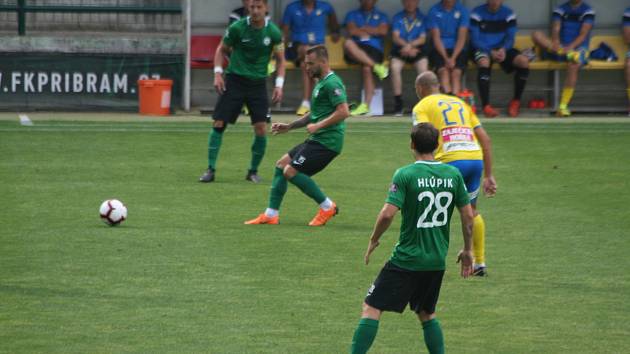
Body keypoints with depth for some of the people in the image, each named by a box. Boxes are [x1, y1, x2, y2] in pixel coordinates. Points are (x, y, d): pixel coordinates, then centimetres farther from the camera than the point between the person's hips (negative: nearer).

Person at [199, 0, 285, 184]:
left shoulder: (274, 32, -5)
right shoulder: (237, 28, -8)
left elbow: (280, 59, 5)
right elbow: (222, 49, 5)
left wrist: (279, 84, -5)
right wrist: (218, 73, -6)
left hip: (258, 83, 1)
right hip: (234, 79, -1)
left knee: (261, 128, -7)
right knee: (219, 124, -7)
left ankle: (253, 170, 11)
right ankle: (210, 169, 1)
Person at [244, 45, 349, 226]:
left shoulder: (331, 83, -14)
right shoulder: (321, 83, 19)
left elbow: (343, 111, -24)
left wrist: (318, 126, -22)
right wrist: (289, 126, 22)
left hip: (327, 141, -11)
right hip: (317, 139, 11)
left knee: (291, 172, -14)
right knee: (281, 164, 11)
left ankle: (327, 207, -2)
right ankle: (271, 215, 13)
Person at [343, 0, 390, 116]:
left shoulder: (381, 16, 24)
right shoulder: (353, 15, 25)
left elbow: (383, 31, 4)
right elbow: (352, 30, 5)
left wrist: (363, 29, 6)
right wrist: (372, 32, 8)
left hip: (374, 48, -1)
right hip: (357, 48, 1)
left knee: (366, 68, -32)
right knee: (348, 43, -36)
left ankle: (366, 106, -37)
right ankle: (377, 67, -37)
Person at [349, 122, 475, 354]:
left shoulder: (405, 175, -12)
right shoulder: (454, 175, 2)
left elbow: (387, 214, -19)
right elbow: (468, 215, 5)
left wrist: (373, 241, -2)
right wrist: (468, 251, 17)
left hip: (407, 259, -5)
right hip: (437, 261, 5)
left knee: (371, 308, -1)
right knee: (427, 314, 22)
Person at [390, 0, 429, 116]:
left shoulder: (422, 18, 7)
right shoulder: (397, 17, 10)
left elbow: (422, 39, -1)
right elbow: (395, 37, 0)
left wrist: (410, 45, -18)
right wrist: (408, 47, -15)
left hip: (418, 49, 0)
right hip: (400, 49, 0)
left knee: (423, 66, -30)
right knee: (395, 66, -30)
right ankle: (398, 103, -26)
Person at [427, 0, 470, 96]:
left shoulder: (462, 11, 2)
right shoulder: (434, 11, 2)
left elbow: (462, 37, -3)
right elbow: (436, 37, -3)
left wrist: (453, 58, -16)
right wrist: (446, 58, -15)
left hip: (458, 50, 0)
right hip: (440, 50, 0)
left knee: (456, 73, -26)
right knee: (444, 71, -28)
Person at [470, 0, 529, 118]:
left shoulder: (508, 13, 5)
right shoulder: (477, 13, -5)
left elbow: (510, 38, 3)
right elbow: (475, 40, -8)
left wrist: (503, 50, -20)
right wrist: (491, 52, -22)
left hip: (502, 49, 3)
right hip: (483, 49, -3)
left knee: (524, 61, -24)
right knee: (484, 62, -39)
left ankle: (516, 101, -7)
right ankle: (486, 105, -40)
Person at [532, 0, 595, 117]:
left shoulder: (588, 11, 3)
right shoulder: (560, 10, 12)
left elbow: (583, 34, -9)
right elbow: (555, 30, -2)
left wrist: (570, 47, -26)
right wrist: (556, 42, -25)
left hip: (578, 47, -3)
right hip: (560, 47, 3)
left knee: (573, 65, -38)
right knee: (537, 35, -21)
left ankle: (563, 107, -38)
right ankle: (562, 52, -37)